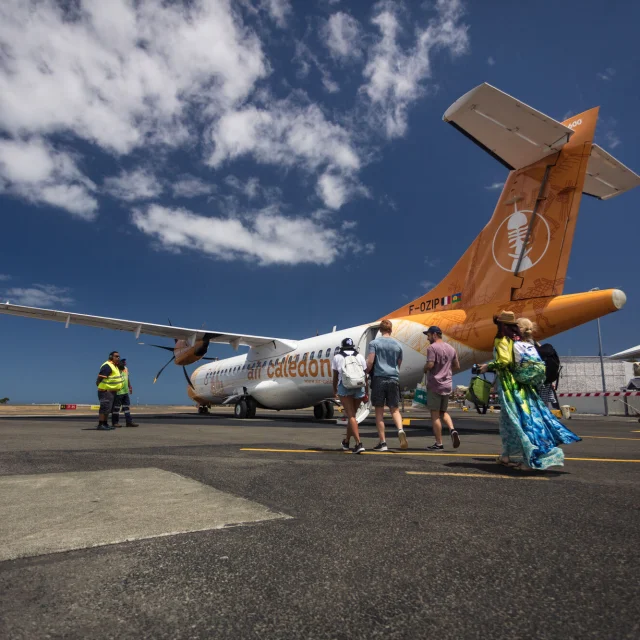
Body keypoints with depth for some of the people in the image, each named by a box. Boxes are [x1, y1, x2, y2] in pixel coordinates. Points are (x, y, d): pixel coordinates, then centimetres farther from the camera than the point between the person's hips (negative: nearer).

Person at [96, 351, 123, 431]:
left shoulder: (115, 366, 15)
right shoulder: (107, 366, -18)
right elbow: (99, 378, -23)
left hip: (112, 392, 10)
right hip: (106, 391, -10)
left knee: (108, 409, 14)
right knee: (105, 408, -11)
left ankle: (105, 424, 22)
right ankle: (100, 425, -8)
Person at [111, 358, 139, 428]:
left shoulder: (126, 369, 12)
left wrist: (130, 387, 23)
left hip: (125, 391, 8)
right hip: (118, 392, -8)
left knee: (127, 406, 9)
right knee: (116, 407, 1)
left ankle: (129, 422, 12)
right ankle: (115, 422, 10)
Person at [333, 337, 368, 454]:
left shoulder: (337, 357, 10)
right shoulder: (360, 357, 14)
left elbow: (335, 376, 9)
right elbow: (365, 376, 9)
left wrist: (334, 390, 21)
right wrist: (367, 392, 11)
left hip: (344, 387, -3)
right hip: (359, 388, 3)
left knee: (351, 415, -5)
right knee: (351, 414, 17)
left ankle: (359, 443, -18)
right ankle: (346, 442, 31)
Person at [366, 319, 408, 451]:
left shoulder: (374, 343, -1)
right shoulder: (397, 345, 10)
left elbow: (370, 362, -10)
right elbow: (399, 365, 16)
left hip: (379, 379, -3)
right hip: (394, 379, 3)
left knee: (379, 411, 4)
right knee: (395, 409, 10)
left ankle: (382, 442, 5)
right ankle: (400, 430, -17)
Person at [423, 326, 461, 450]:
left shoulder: (432, 347, -11)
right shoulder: (451, 348, 12)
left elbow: (430, 365, -20)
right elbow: (457, 366, 16)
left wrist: (425, 369, 0)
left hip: (435, 385, -7)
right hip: (448, 385, 7)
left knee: (435, 414, 0)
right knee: (443, 412, 19)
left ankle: (438, 443, 2)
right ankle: (452, 430, -6)